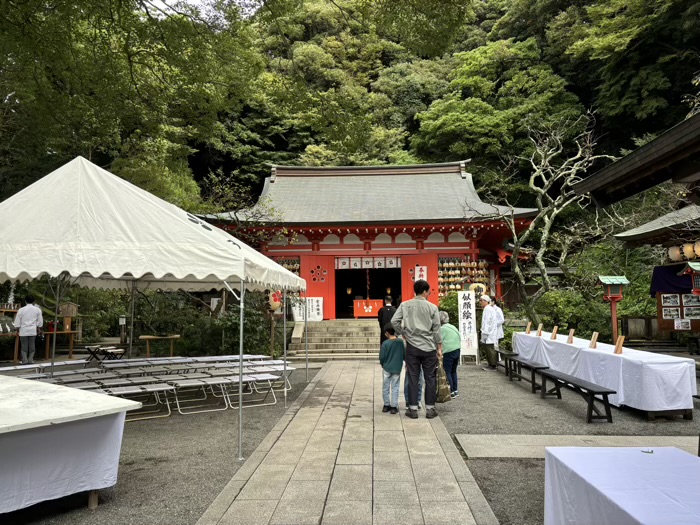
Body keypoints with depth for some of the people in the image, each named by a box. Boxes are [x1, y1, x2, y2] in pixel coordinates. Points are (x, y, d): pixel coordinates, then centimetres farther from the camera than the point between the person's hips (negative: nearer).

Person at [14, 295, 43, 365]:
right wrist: (39, 329, 18)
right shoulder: (37, 309, 2)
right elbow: (40, 321, 7)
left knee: (24, 346, 5)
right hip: (33, 330, 1)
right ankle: (30, 360, 9)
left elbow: (17, 321, 1)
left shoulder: (21, 310, -2)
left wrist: (17, 329, 12)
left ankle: (24, 360, 5)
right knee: (32, 345, 6)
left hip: (23, 330, -1)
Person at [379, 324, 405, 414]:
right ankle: (394, 406, 8)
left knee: (385, 387, 12)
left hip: (387, 368, -2)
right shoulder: (400, 342, -5)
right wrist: (403, 363, 22)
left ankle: (386, 405, 19)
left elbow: (382, 357, -10)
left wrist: (382, 364, 10)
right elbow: (404, 354, 3)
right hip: (397, 369, 2)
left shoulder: (385, 343, -13)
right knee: (395, 387, 7)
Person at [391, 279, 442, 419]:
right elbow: (436, 329, -1)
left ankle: (413, 409, 10)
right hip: (429, 347, -1)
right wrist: (439, 347, 6)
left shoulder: (405, 305, 1)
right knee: (430, 378, 8)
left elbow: (394, 321, -7)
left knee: (413, 378, 6)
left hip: (412, 346, 1)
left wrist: (403, 334, 8)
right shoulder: (432, 307, -3)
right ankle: (430, 409, 14)